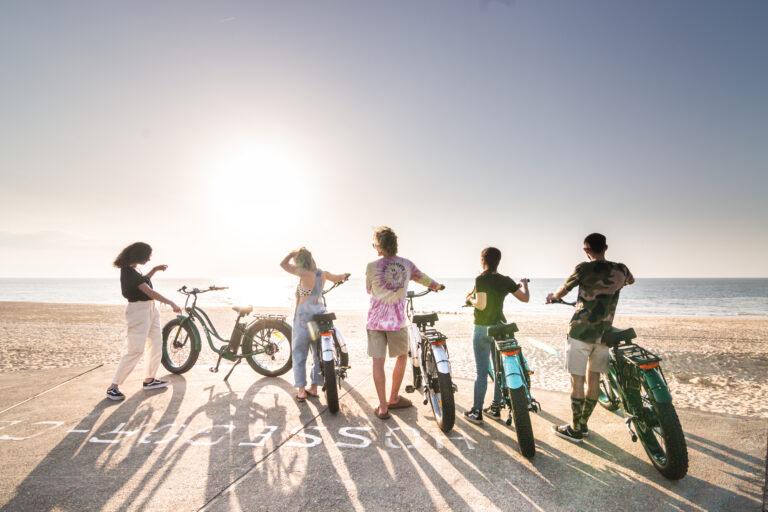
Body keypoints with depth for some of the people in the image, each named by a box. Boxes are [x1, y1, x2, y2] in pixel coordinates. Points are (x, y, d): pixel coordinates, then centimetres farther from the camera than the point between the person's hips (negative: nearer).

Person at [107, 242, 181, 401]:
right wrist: (172, 303, -21)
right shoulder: (128, 272, -20)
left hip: (150, 308, 10)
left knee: (157, 344, 13)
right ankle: (113, 387, 4)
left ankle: (149, 380, 23)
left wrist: (155, 270, 18)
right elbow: (150, 292, -24)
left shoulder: (131, 269, 9)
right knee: (135, 350, -7)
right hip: (138, 310, -10)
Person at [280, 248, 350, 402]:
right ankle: (314, 387, 25)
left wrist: (294, 252, -2)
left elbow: (283, 264, -14)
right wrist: (344, 276, 39)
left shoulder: (305, 274, -16)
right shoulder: (322, 273, 1)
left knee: (299, 354, 8)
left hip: (303, 317, -6)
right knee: (318, 354, 16)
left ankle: (301, 390, 12)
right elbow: (337, 278, 18)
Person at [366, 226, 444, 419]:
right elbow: (424, 278, 17)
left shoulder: (372, 266, -7)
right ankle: (393, 399, 29)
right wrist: (438, 286, 38)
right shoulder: (406, 264, -1)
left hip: (375, 319, 0)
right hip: (397, 320, 1)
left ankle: (383, 407, 11)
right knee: (402, 356, 21)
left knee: (378, 362, 7)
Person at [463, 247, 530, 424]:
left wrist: (470, 299, -2)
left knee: (482, 373, 1)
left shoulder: (481, 279, -15)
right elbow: (525, 298, 6)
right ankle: (496, 408, 26)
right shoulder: (506, 280, 1)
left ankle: (476, 412, 10)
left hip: (483, 329, -5)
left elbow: (481, 304, -22)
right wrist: (524, 284, 25)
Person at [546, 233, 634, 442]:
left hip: (580, 332, -5)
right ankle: (583, 424, 26)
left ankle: (576, 430, 11)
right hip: (604, 333, 5)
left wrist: (552, 297, 23)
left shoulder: (584, 268, -10)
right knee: (594, 379, 14)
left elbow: (562, 292, 2)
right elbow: (630, 280, 29)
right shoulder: (620, 270, 4)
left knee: (577, 380, 2)